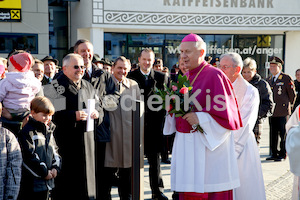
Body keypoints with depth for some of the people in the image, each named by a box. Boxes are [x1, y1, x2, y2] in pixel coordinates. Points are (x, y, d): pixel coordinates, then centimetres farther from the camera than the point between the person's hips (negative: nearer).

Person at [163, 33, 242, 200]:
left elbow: (224, 111, -14)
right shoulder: (185, 77, 13)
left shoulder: (214, 75, -10)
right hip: (185, 144, 7)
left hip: (207, 145, -7)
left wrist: (199, 118, -19)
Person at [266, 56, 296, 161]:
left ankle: (282, 154, 7)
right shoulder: (269, 79, 14)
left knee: (283, 134, -1)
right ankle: (274, 154, 17)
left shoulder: (287, 78, -5)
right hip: (272, 112, 6)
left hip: (282, 112, -6)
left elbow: (292, 95, 2)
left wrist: (288, 105, 11)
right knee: (273, 134, 9)